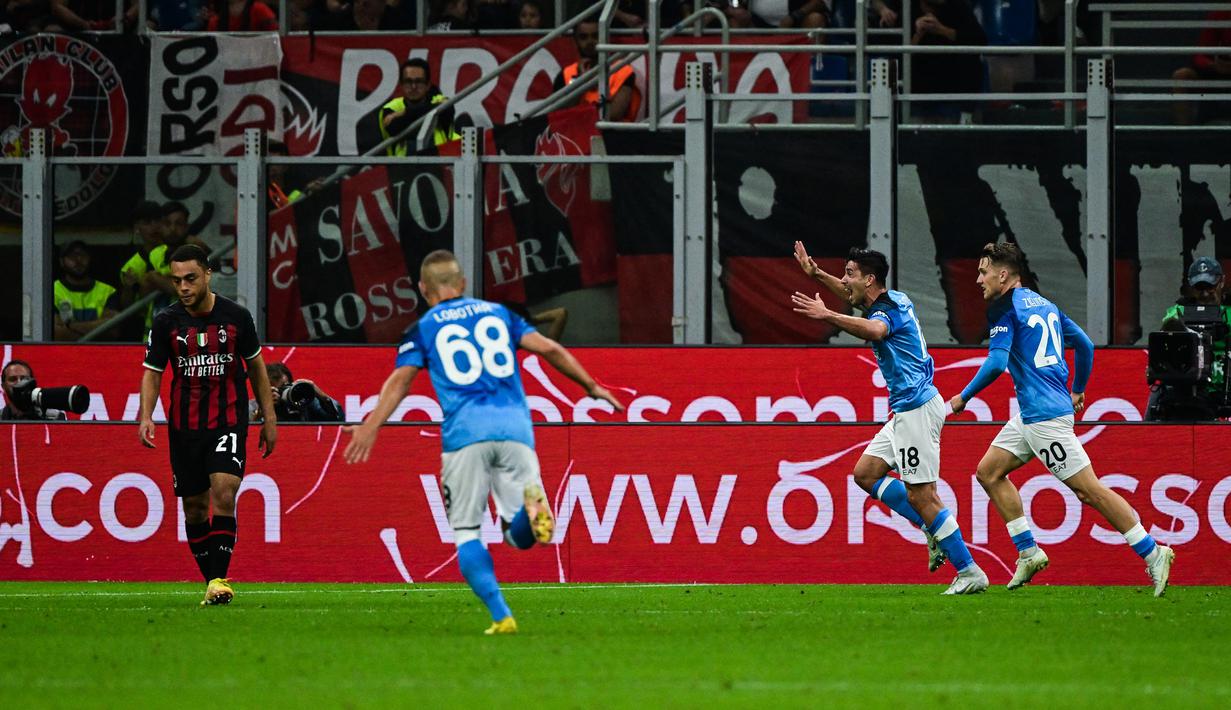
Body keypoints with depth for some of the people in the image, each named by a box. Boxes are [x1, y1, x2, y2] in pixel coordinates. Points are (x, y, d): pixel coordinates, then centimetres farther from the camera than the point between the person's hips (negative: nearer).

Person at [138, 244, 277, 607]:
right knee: (194, 505, 4)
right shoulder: (166, 322, -2)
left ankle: (219, 579, -20)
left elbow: (256, 365, 10)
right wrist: (146, 417, -15)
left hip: (228, 420, -2)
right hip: (184, 425, 2)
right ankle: (211, 582, 15)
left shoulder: (236, 316, -2)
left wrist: (269, 417, 9)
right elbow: (152, 372, 2)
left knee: (223, 495, -19)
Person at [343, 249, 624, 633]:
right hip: (514, 428, 2)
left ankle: (501, 616, -11)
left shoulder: (423, 329, 12)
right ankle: (531, 502, -33)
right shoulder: (497, 313, 20)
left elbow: (401, 379, -2)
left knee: (466, 533, 7)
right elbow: (549, 349, 14)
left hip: (464, 434, -2)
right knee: (520, 536, 4)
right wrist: (592, 387, 23)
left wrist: (370, 427, -10)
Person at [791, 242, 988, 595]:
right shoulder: (894, 300, 12)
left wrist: (827, 315, -52)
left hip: (917, 409, -10)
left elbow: (873, 330, -43)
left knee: (920, 496, -9)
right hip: (907, 409, 10)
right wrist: (817, 274, 32)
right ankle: (935, 531, 13)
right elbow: (856, 296, 35)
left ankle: (970, 572, -6)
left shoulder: (889, 310, -17)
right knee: (865, 473, 13)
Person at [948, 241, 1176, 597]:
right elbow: (1085, 344, 21)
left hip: (1045, 415, -10)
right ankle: (1028, 553, 10)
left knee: (1088, 490, -8)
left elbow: (996, 362, -20)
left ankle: (1153, 553, -8)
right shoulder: (1044, 304, 16)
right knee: (989, 471, 13)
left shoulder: (1005, 308, -10)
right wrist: (1078, 391, 31)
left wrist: (963, 397, -9)